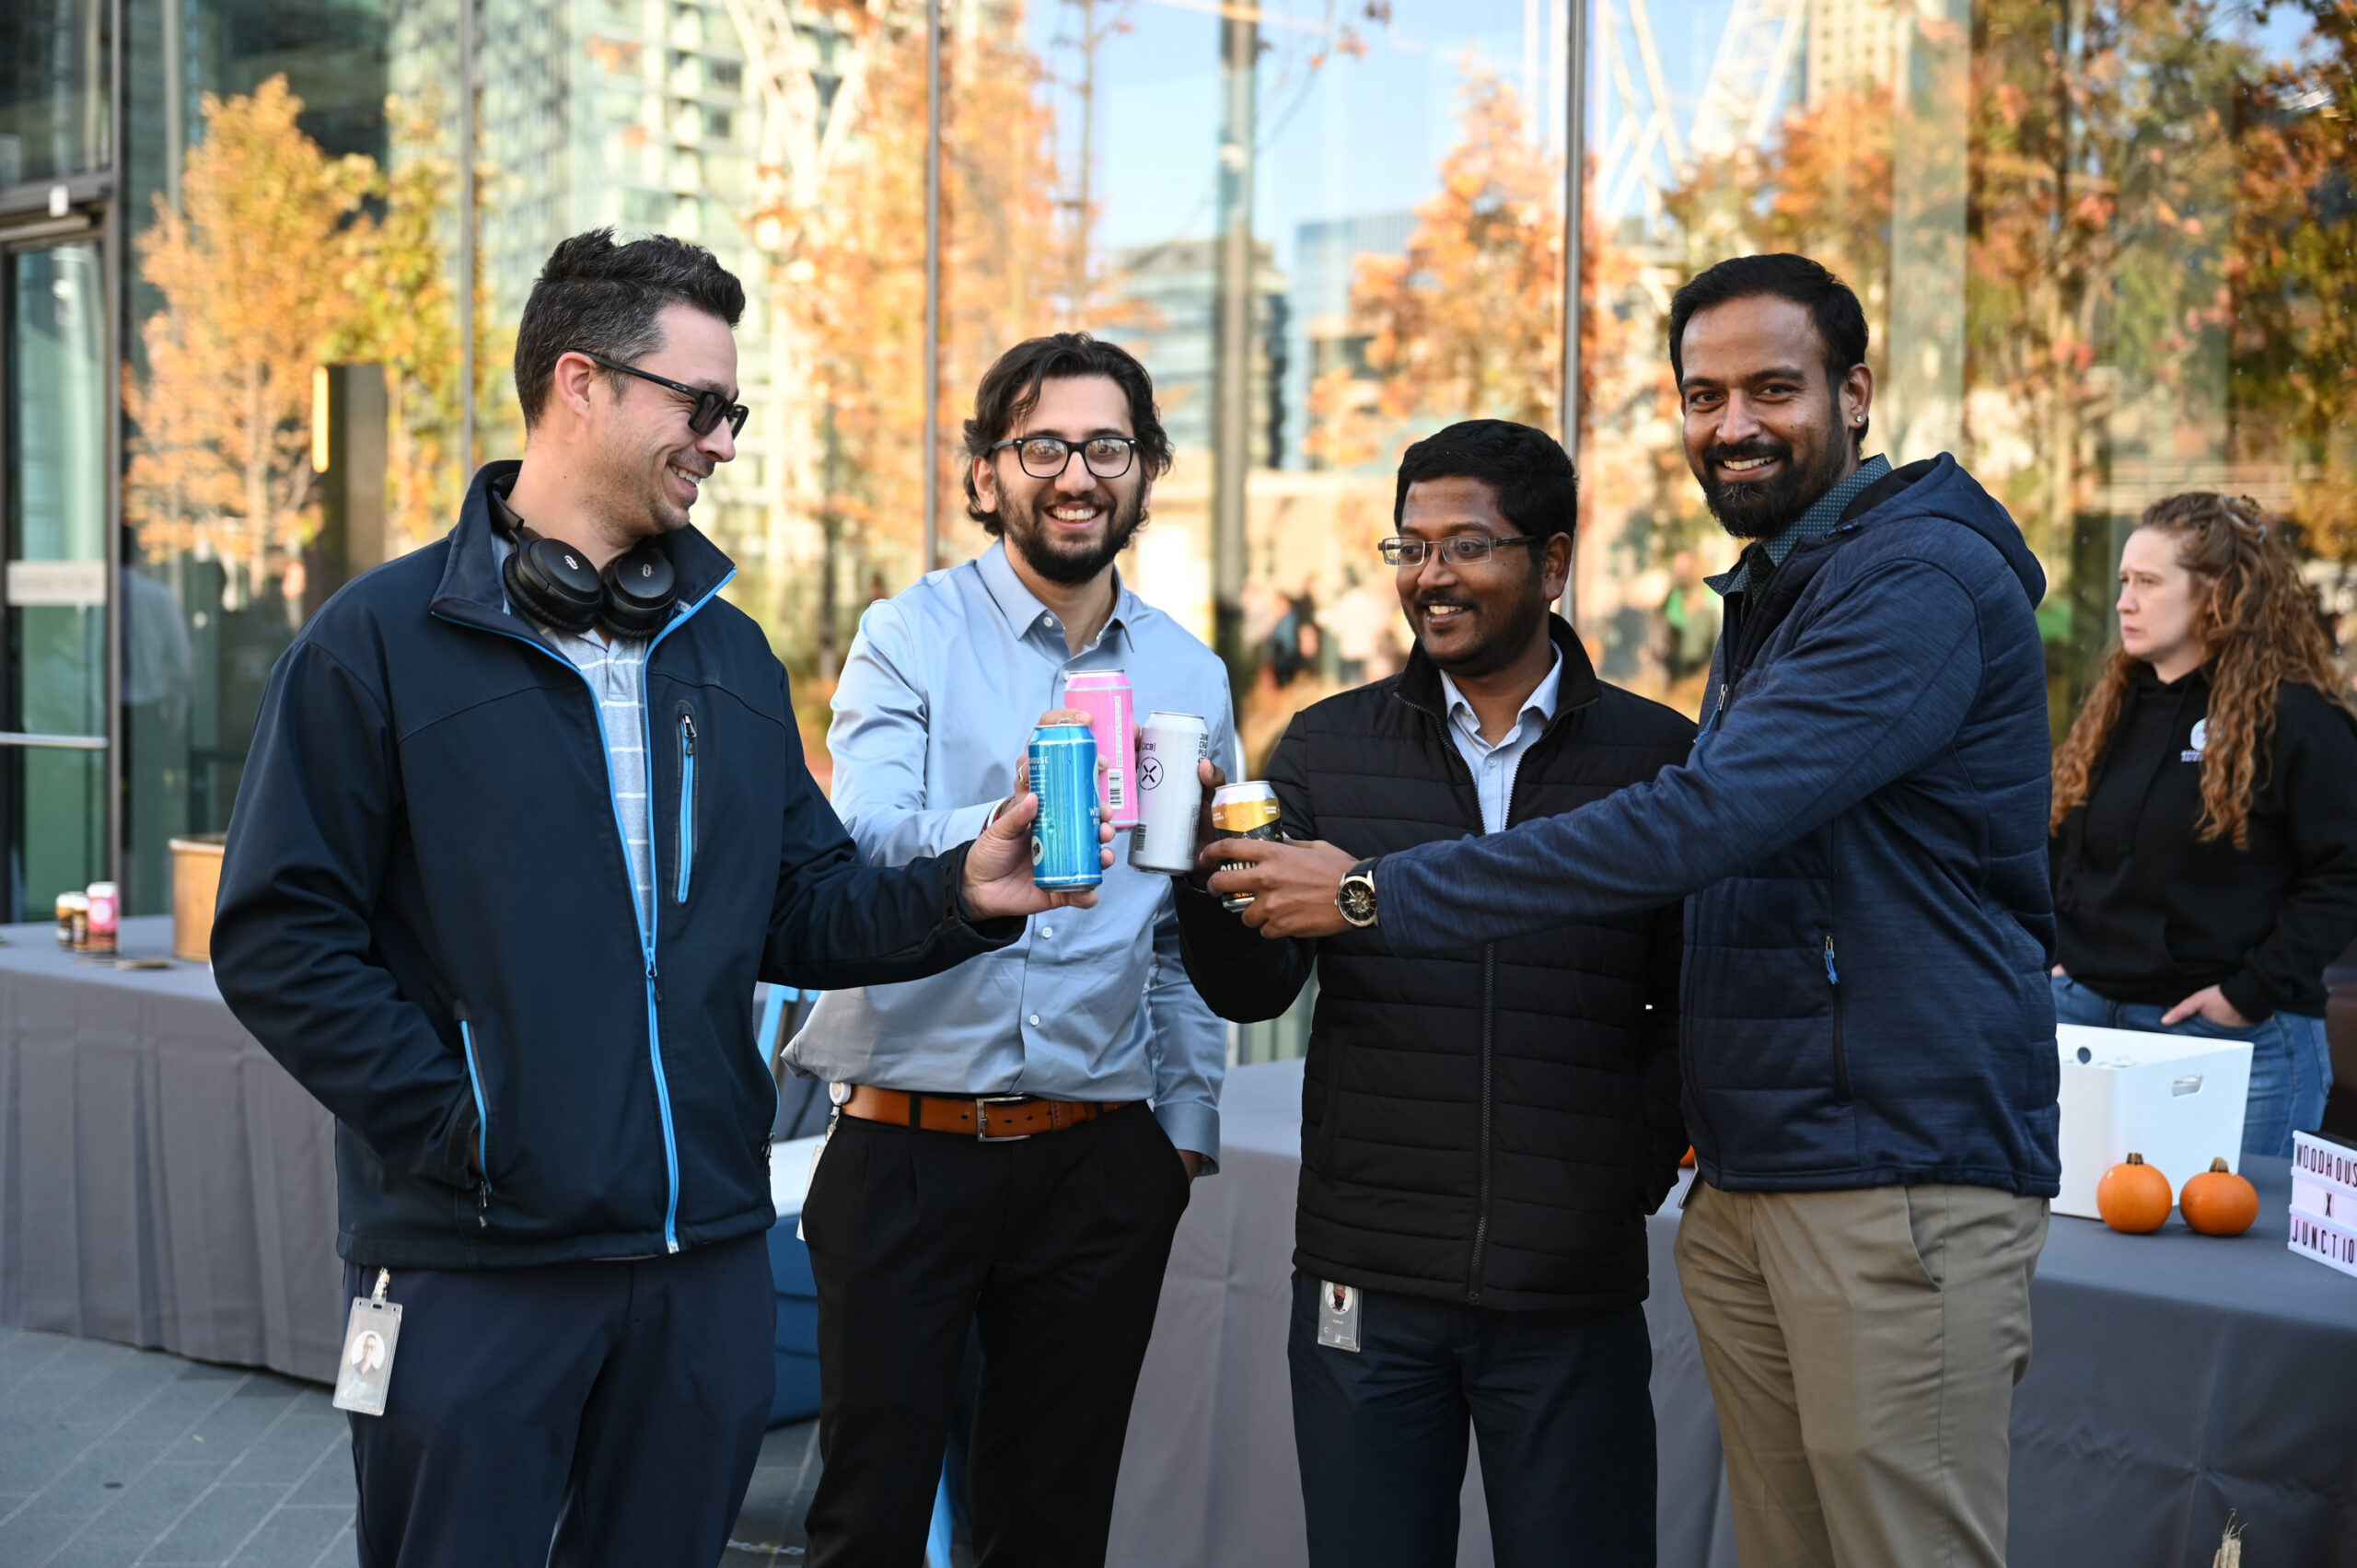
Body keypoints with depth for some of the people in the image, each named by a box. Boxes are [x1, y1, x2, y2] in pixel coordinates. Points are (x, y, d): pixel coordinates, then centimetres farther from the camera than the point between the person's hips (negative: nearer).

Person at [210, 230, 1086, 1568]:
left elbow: (803, 907, 11)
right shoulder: (384, 640, -5)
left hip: (706, 1256, 5)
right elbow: (280, 941, -8)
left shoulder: (729, 652, 12)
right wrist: (455, 1125, -16)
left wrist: (955, 897, -8)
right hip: (476, 1259, -5)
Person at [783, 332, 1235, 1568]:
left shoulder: (1189, 677, 9)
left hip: (1100, 1158, 3)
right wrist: (996, 835, -37)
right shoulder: (909, 638, -2)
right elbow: (863, 847, -18)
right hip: (906, 1138, -3)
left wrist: (1186, 1126, 9)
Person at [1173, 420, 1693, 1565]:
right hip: (1367, 1280, 1)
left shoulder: (1656, 758, 2)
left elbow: (1696, 1004, 5)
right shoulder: (1326, 749, 5)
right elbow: (1252, 988, -2)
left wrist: (1645, 1155, -9)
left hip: (1575, 1294, -1)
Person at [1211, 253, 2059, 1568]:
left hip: (1900, 1175, -9)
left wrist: (1381, 895, -18)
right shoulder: (1770, 596, 21)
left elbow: (1694, 824, -23)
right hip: (1745, 1181, 9)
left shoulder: (1923, 576, -13)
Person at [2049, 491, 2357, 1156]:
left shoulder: (2297, 717, -8)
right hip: (2089, 1013, 6)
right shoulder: (2114, 707, 13)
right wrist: (2058, 960, 8)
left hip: (2239, 1039, -6)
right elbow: (2067, 848, 21)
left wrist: (2251, 994, -16)